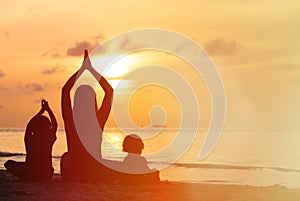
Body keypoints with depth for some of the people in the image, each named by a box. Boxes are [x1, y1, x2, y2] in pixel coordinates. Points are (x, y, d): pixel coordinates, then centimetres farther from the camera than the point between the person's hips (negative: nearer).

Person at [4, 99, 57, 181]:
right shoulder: (49, 139, -8)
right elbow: (54, 124, 13)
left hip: (29, 174, -2)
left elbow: (29, 125, 15)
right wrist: (48, 109, 24)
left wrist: (41, 111, 25)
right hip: (46, 176, 2)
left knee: (9, 163, 19)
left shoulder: (29, 139, -7)